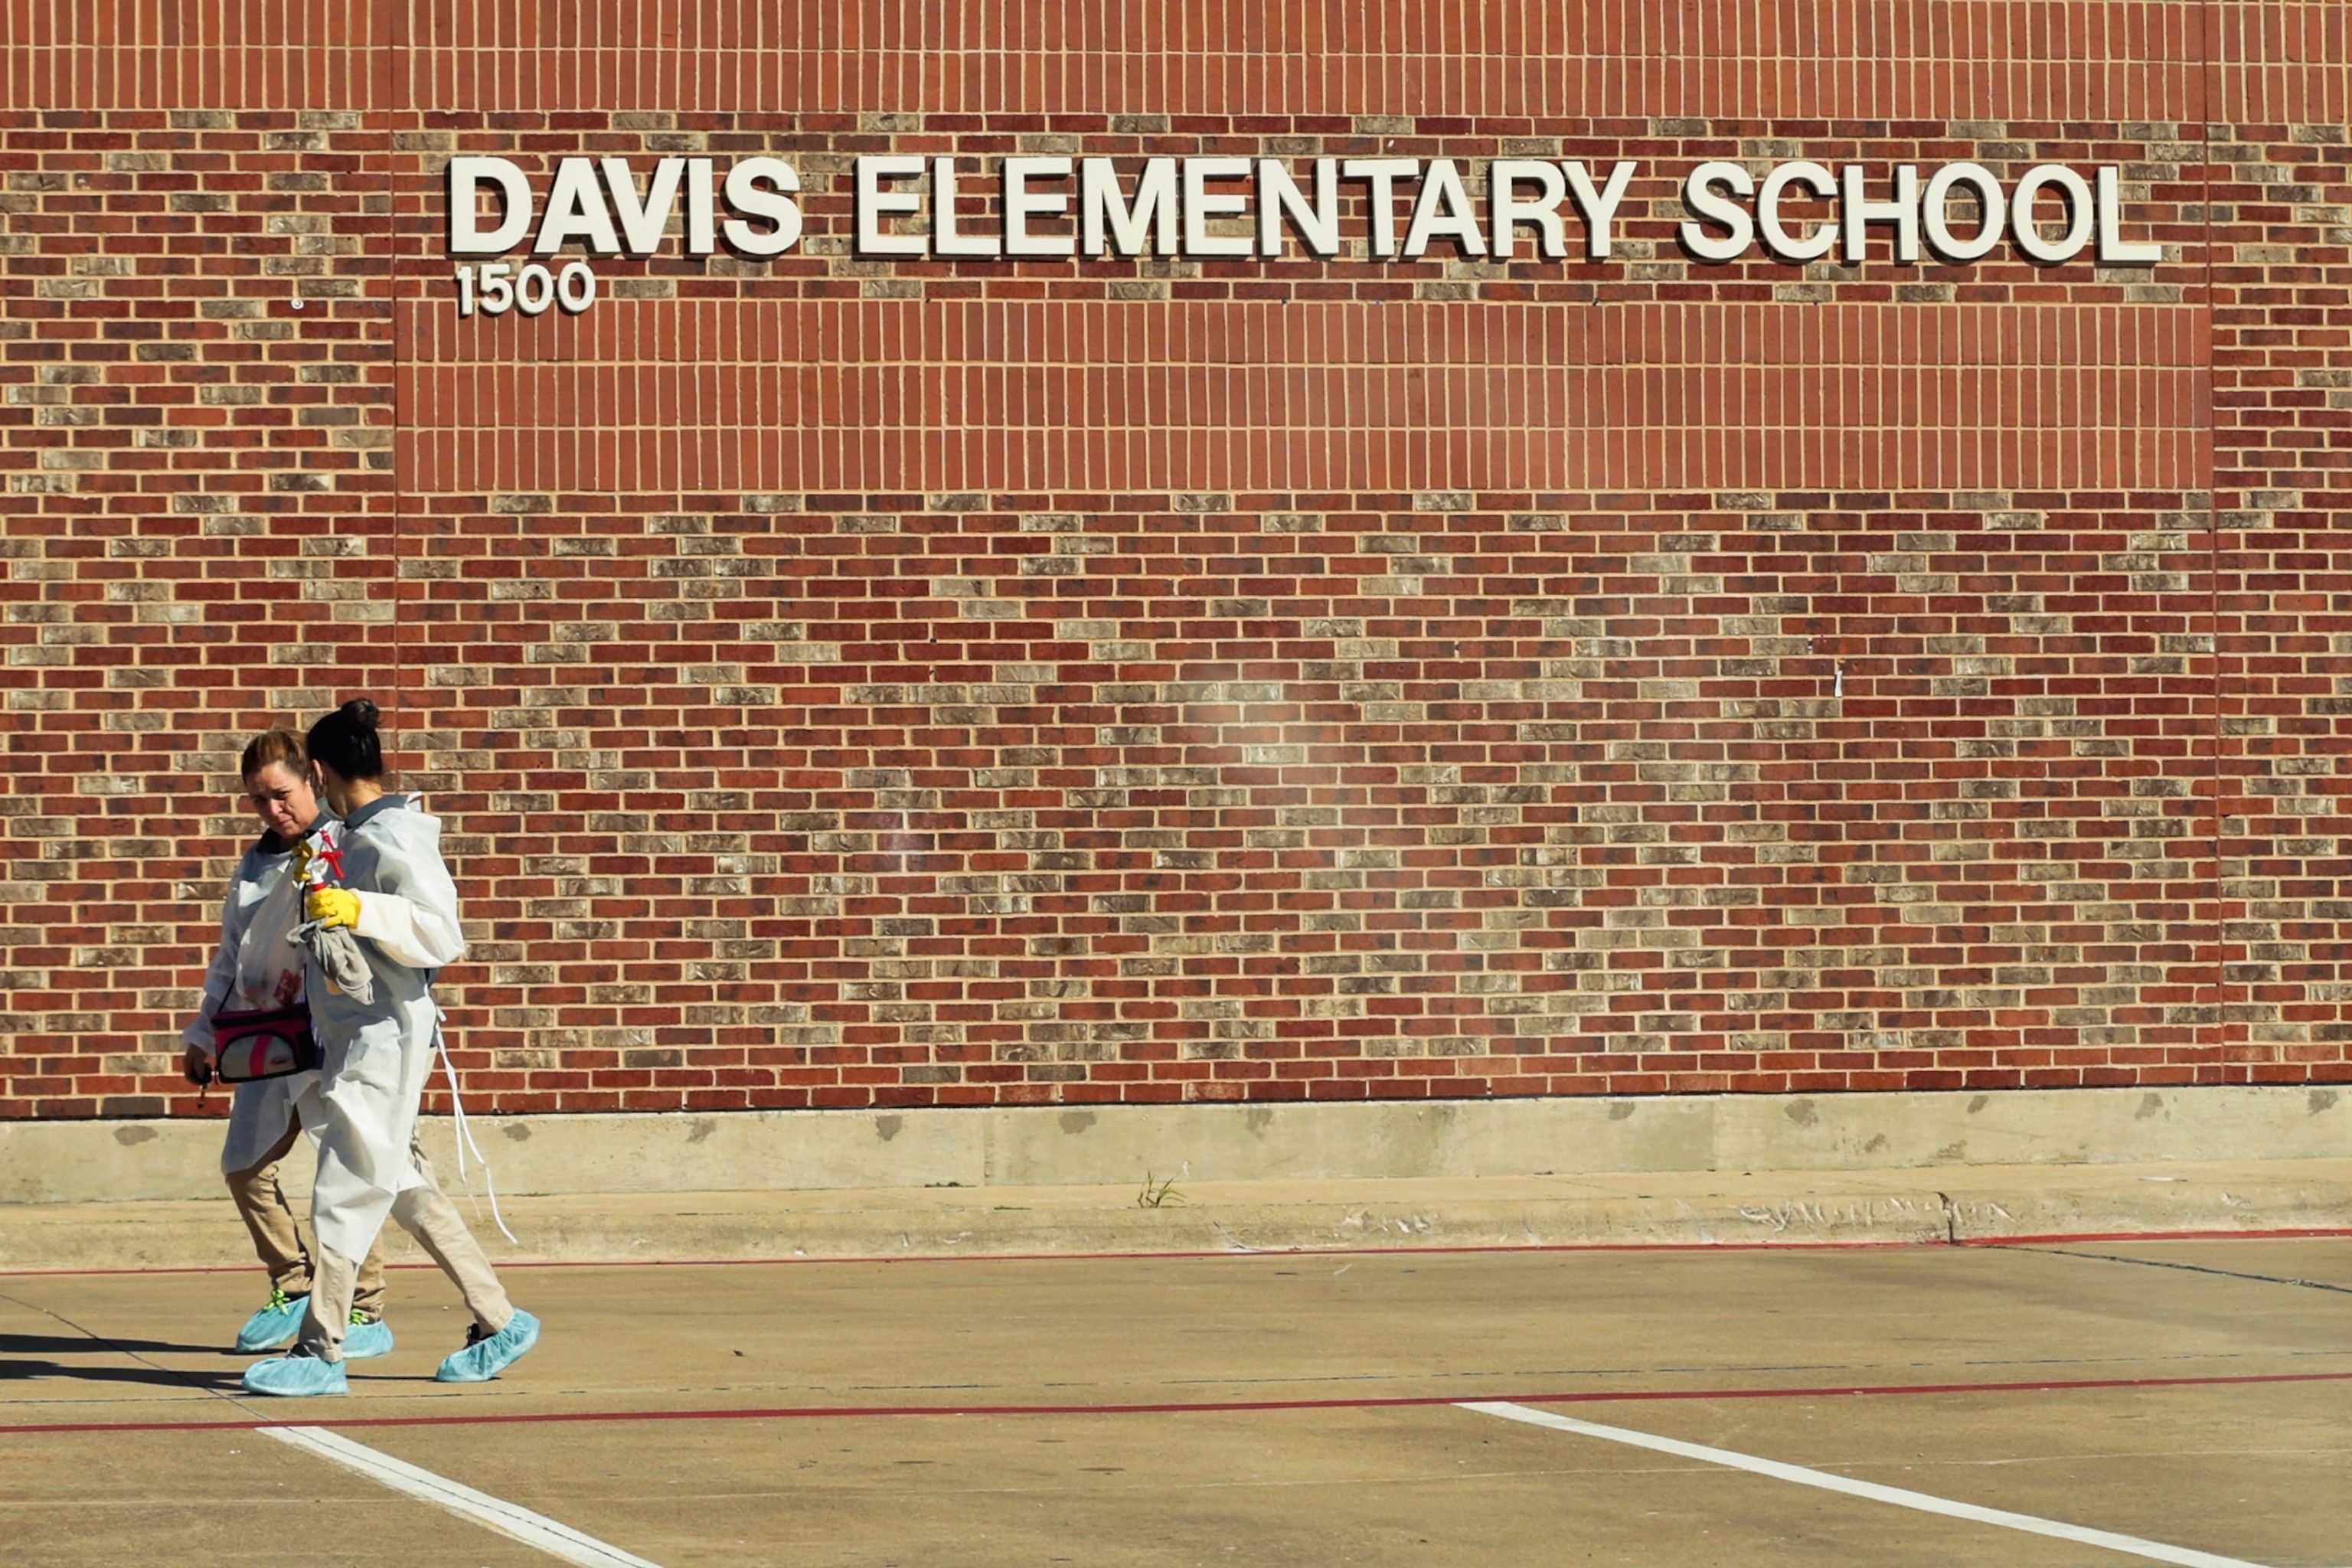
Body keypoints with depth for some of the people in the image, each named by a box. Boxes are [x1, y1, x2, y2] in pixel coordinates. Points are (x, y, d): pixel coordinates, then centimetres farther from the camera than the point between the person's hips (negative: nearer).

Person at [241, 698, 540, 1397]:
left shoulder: (396, 839, -14)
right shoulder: (351, 839, 13)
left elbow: (442, 936, -19)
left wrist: (358, 911, -26)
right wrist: (319, 900, 22)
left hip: (388, 1036, -10)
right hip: (350, 1038, 10)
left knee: (343, 1194, -7)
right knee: (408, 1190, 11)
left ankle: (320, 1352, -4)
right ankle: (498, 1320, 17)